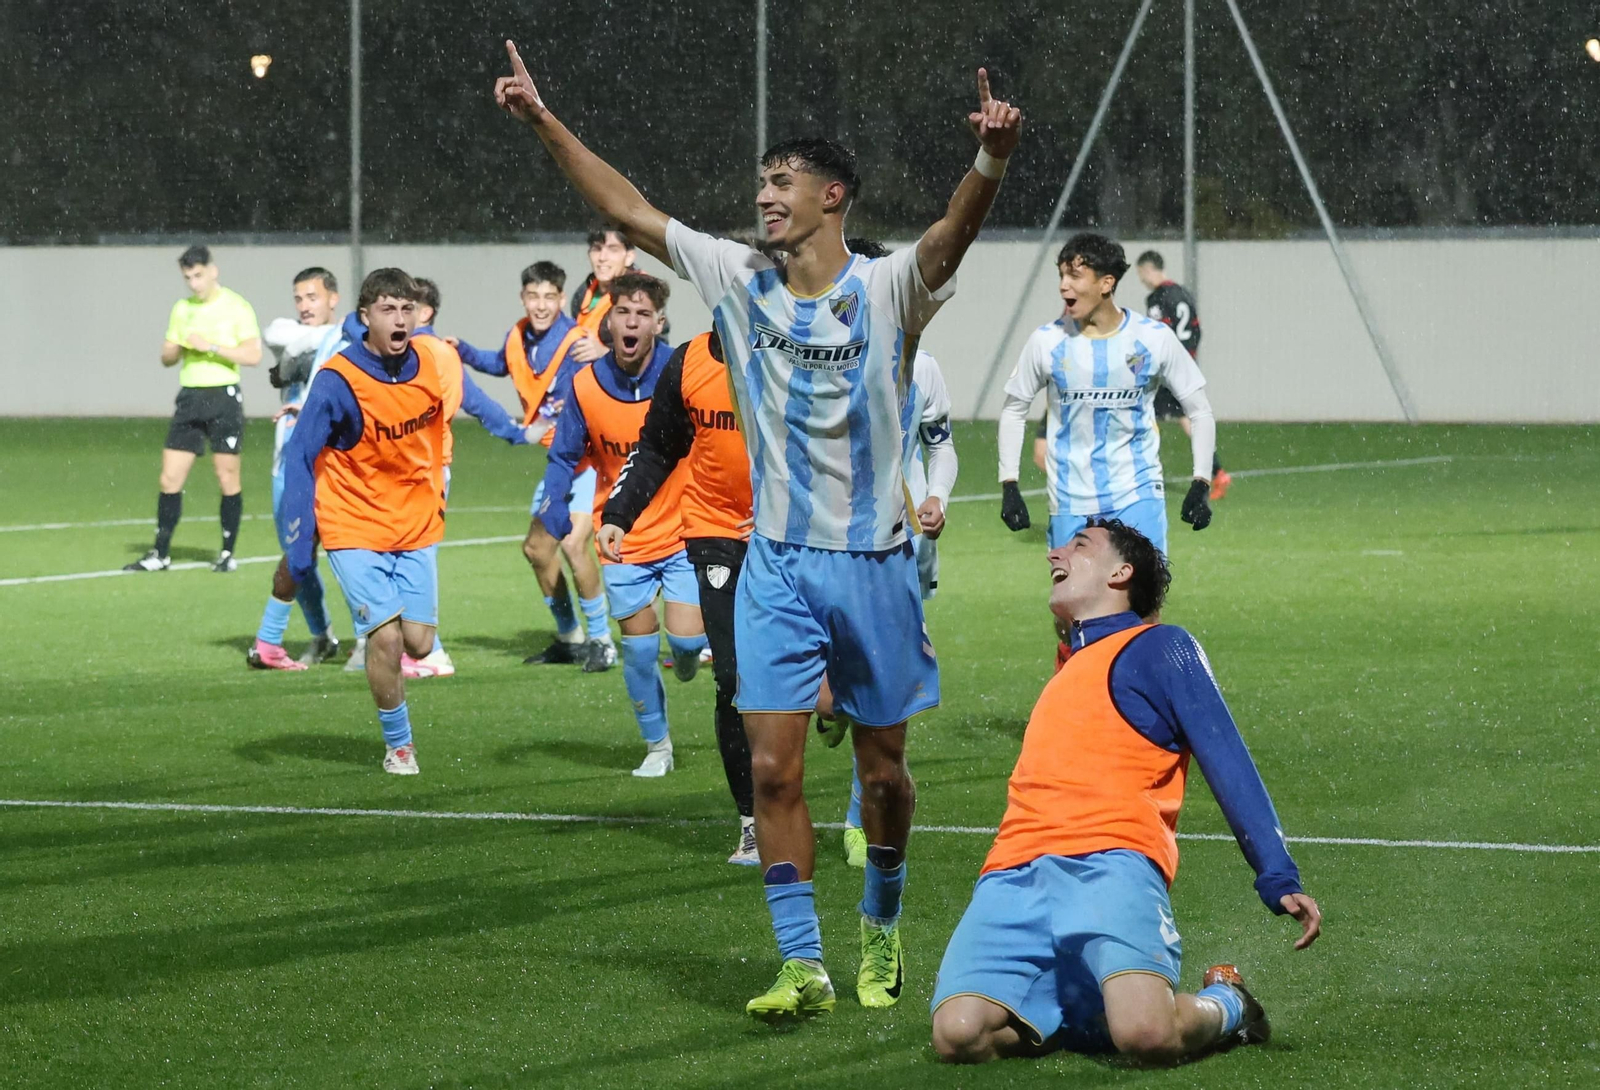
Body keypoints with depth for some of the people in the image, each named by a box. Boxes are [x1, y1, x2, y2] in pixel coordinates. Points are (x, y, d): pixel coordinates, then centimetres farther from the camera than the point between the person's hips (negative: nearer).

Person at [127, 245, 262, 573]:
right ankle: (160, 554, 7)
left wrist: (211, 346, -18)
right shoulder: (182, 309, 13)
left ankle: (228, 553, 10)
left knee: (227, 478, -1)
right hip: (190, 398, 5)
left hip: (224, 396, -5)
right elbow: (167, 358, 17)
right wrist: (175, 349, -6)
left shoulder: (236, 307, -3)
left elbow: (252, 355, -11)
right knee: (170, 479, 1)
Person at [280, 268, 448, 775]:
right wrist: (300, 543, -15)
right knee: (385, 637, -14)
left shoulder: (432, 363, -7)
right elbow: (299, 457, -13)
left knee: (418, 643, -1)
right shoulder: (338, 381, -18)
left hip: (417, 525, 4)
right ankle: (398, 744, 6)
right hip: (355, 528, -4)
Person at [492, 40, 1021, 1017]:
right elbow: (628, 210, 6)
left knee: (882, 768, 9)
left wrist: (991, 161, -48)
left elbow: (955, 233, -27)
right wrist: (545, 123, 1)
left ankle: (881, 929, 32)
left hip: (873, 560, -2)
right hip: (776, 562, 3)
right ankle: (804, 965, -3)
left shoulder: (889, 289, -8)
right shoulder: (740, 278, 3)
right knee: (774, 765, -7)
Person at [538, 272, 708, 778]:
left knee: (686, 639, -12)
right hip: (623, 542, 1)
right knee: (639, 648, 2)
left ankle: (685, 657, 27)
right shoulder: (586, 385, -7)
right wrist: (553, 525, -11)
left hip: (682, 532, -1)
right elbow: (564, 459, 2)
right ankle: (657, 746, 21)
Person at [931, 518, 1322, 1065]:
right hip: (1013, 877, 6)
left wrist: (1280, 881, -8)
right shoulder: (1068, 669, 33)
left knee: (1146, 1035, -31)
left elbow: (1228, 766, 4)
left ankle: (1225, 1006, 4)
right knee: (959, 1034, -23)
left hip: (1109, 862, -6)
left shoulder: (1159, 647, 12)